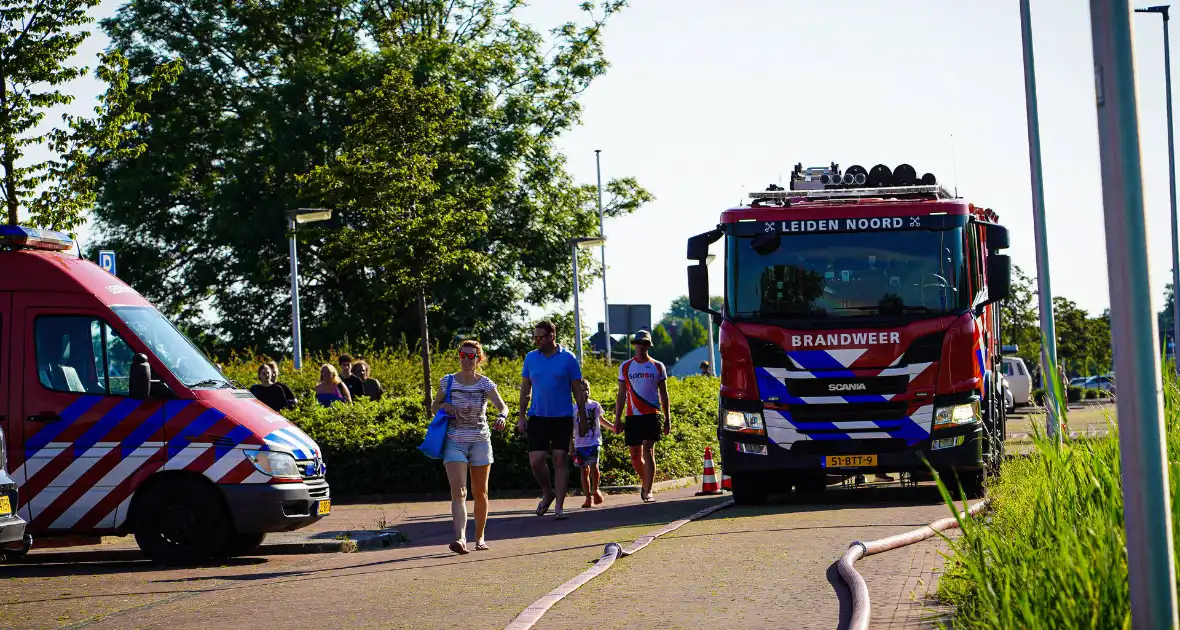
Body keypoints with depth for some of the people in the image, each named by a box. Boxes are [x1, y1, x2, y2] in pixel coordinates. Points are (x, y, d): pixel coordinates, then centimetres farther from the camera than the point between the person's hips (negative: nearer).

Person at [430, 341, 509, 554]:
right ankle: (460, 538, -30)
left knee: (480, 492, 12)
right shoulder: (447, 382, 0)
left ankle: (480, 538, 29)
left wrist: (501, 417, -39)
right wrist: (444, 406, -11)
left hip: (480, 442, 1)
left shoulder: (485, 384, -3)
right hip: (454, 442, -1)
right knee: (458, 492, -16)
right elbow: (433, 408, 12)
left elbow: (502, 406, -16)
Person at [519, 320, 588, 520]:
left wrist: (583, 418, 2)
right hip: (537, 417, 2)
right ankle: (547, 493, 21)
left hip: (562, 417, -2)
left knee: (559, 460, -3)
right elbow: (525, 389, 11)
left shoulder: (568, 358, -2)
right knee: (536, 460, -6)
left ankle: (559, 507, 2)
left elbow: (578, 390, 2)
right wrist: (522, 417, 7)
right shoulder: (530, 358, 6)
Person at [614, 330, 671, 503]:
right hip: (632, 416, 2)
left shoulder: (657, 367, 7)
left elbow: (664, 394, 10)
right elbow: (621, 395, 11)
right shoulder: (625, 367, 9)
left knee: (648, 451, -14)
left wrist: (667, 418, 5)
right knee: (635, 456, 6)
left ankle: (648, 491, -15)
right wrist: (617, 419, 5)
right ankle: (645, 482, 31)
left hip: (652, 415, -2)